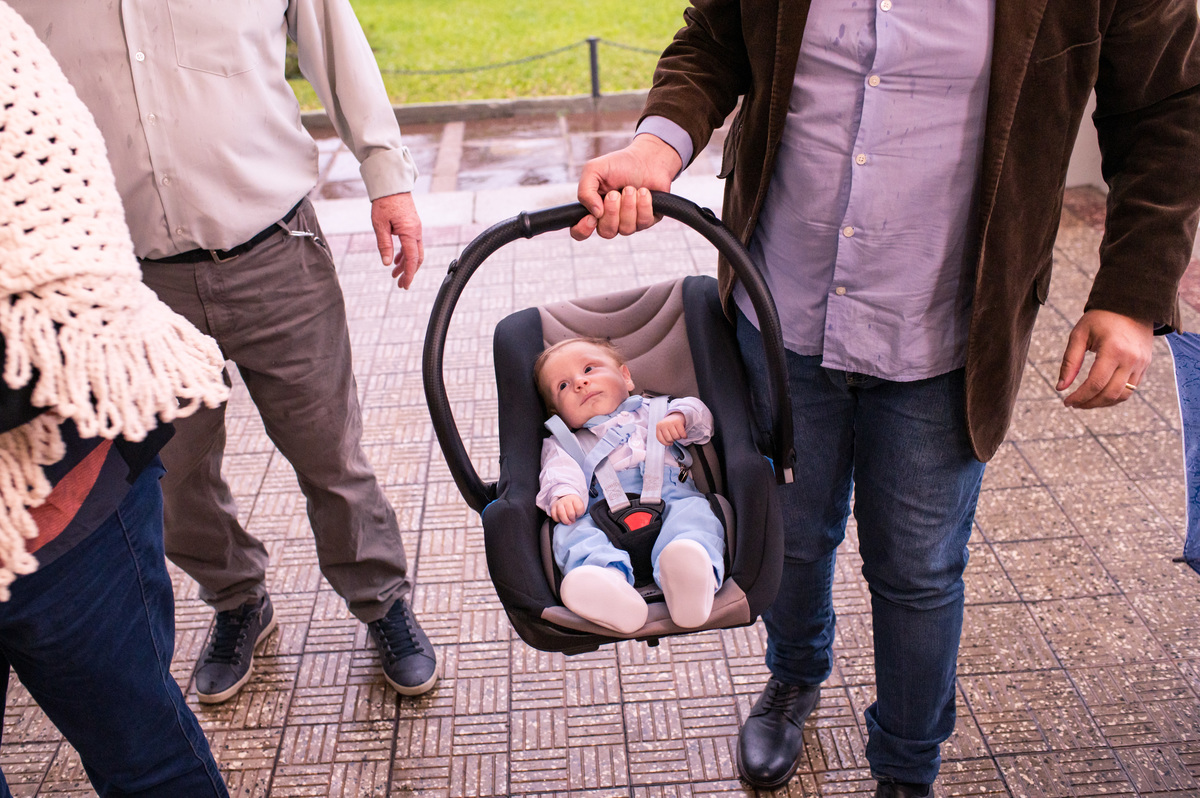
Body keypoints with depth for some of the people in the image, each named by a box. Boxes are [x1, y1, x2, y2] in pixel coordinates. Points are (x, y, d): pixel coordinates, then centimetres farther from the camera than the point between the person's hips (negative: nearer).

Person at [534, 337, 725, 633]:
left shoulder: (652, 412, 34)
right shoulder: (563, 442, 29)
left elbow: (701, 422, 24)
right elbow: (559, 470, 7)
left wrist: (679, 416, 0)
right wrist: (563, 493, -18)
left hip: (669, 498, 0)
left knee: (693, 510, -31)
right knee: (572, 531, -30)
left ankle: (688, 575, -62)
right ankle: (609, 578, -59)